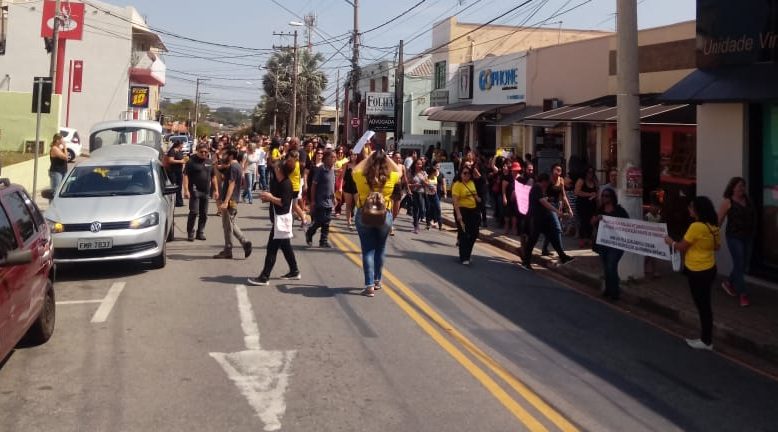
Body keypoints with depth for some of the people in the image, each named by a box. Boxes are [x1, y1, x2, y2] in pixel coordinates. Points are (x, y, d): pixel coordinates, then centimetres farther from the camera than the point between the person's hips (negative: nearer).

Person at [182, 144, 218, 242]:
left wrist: (216, 190, 13)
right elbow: (185, 176, -10)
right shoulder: (192, 161, -5)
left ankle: (200, 233, 18)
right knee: (194, 212, -9)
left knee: (204, 214, 8)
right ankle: (190, 233, 0)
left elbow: (213, 176, 19)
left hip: (206, 191, 5)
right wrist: (186, 190, -18)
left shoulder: (209, 162, 12)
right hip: (195, 191, -5)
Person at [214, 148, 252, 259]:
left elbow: (231, 185, -24)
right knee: (231, 225, 16)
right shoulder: (236, 166, 15)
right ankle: (245, 243, 11)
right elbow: (223, 178, 21)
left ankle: (227, 251, 7)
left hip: (230, 200, -10)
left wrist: (225, 202, -28)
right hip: (233, 200, 10)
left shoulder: (233, 167, -17)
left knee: (227, 226, -1)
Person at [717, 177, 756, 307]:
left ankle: (729, 283, 35)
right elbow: (719, 220, -11)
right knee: (739, 264, -3)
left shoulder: (747, 200, 7)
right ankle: (743, 294, 5)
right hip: (734, 237, -6)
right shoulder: (728, 202, -10)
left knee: (744, 264, 12)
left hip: (748, 237, 6)